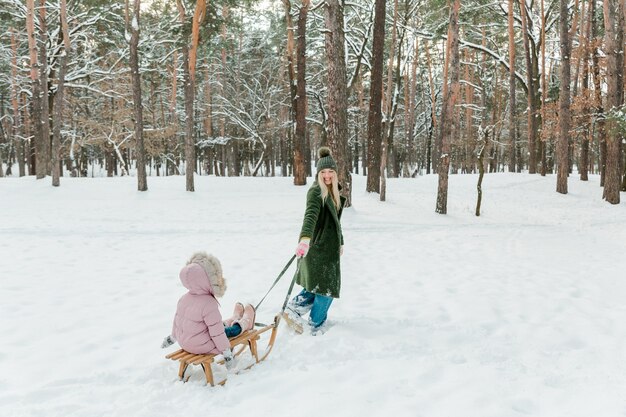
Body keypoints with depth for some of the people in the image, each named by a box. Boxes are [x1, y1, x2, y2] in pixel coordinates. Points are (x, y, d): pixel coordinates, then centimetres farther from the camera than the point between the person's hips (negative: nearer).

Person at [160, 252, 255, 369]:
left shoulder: (184, 299, -5)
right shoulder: (209, 303, -30)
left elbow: (177, 319, 10)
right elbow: (217, 331, -26)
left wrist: (173, 337, 28)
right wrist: (226, 352, -15)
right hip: (202, 346, -8)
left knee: (221, 325, 27)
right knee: (232, 330, 11)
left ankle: (234, 319, 52)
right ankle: (245, 323, 39)